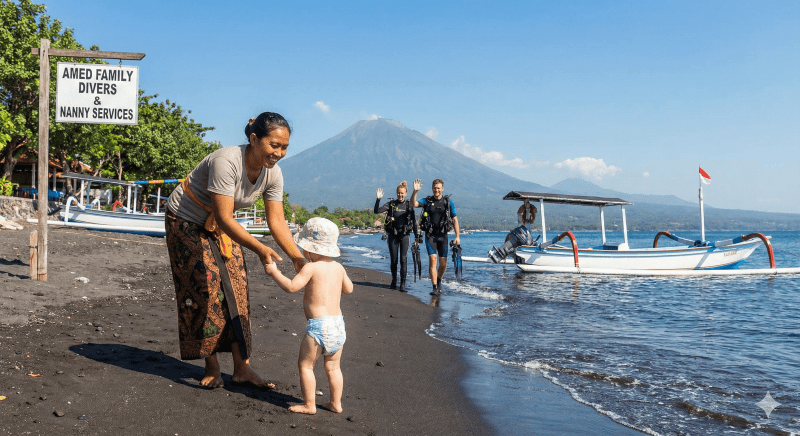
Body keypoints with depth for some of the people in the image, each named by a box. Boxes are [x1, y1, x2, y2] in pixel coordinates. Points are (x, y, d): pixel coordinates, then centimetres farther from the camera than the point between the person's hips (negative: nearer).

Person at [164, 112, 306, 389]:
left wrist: (297, 257, -25)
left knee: (236, 288, -1)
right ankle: (212, 367, 6)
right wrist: (259, 249, -44)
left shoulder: (273, 174, -14)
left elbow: (277, 222, -13)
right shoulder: (227, 161, -35)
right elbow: (224, 218, -37)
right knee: (206, 288, -8)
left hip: (220, 228, 6)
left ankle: (241, 368, 4)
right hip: (186, 222, -6)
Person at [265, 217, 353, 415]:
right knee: (333, 367, 17)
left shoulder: (311, 268, -10)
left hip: (318, 324, -7)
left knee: (305, 364, 7)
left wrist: (274, 272, -5)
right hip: (338, 324, 7)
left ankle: (309, 405, 10)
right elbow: (349, 289, 23)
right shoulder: (338, 267, 10)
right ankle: (336, 403, 23)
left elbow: (291, 287, -16)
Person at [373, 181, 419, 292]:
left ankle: (403, 284, -3)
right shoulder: (391, 204, 2)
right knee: (393, 259, 7)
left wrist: (416, 237, 5)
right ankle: (394, 281, 26)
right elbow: (376, 211, -7)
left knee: (403, 259, -6)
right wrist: (378, 199, -21)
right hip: (393, 235, 1)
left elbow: (414, 222, 7)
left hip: (404, 235, -1)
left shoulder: (409, 206, 3)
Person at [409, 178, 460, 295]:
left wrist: (457, 236, -1)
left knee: (443, 263, 5)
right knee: (432, 259, -12)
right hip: (430, 235, -1)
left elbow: (455, 219, 5)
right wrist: (415, 191, -28)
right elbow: (413, 204, -12)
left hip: (442, 235, 1)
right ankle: (435, 287, -9)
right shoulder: (427, 201, 3)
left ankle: (439, 281, 33)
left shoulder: (448, 202, 4)